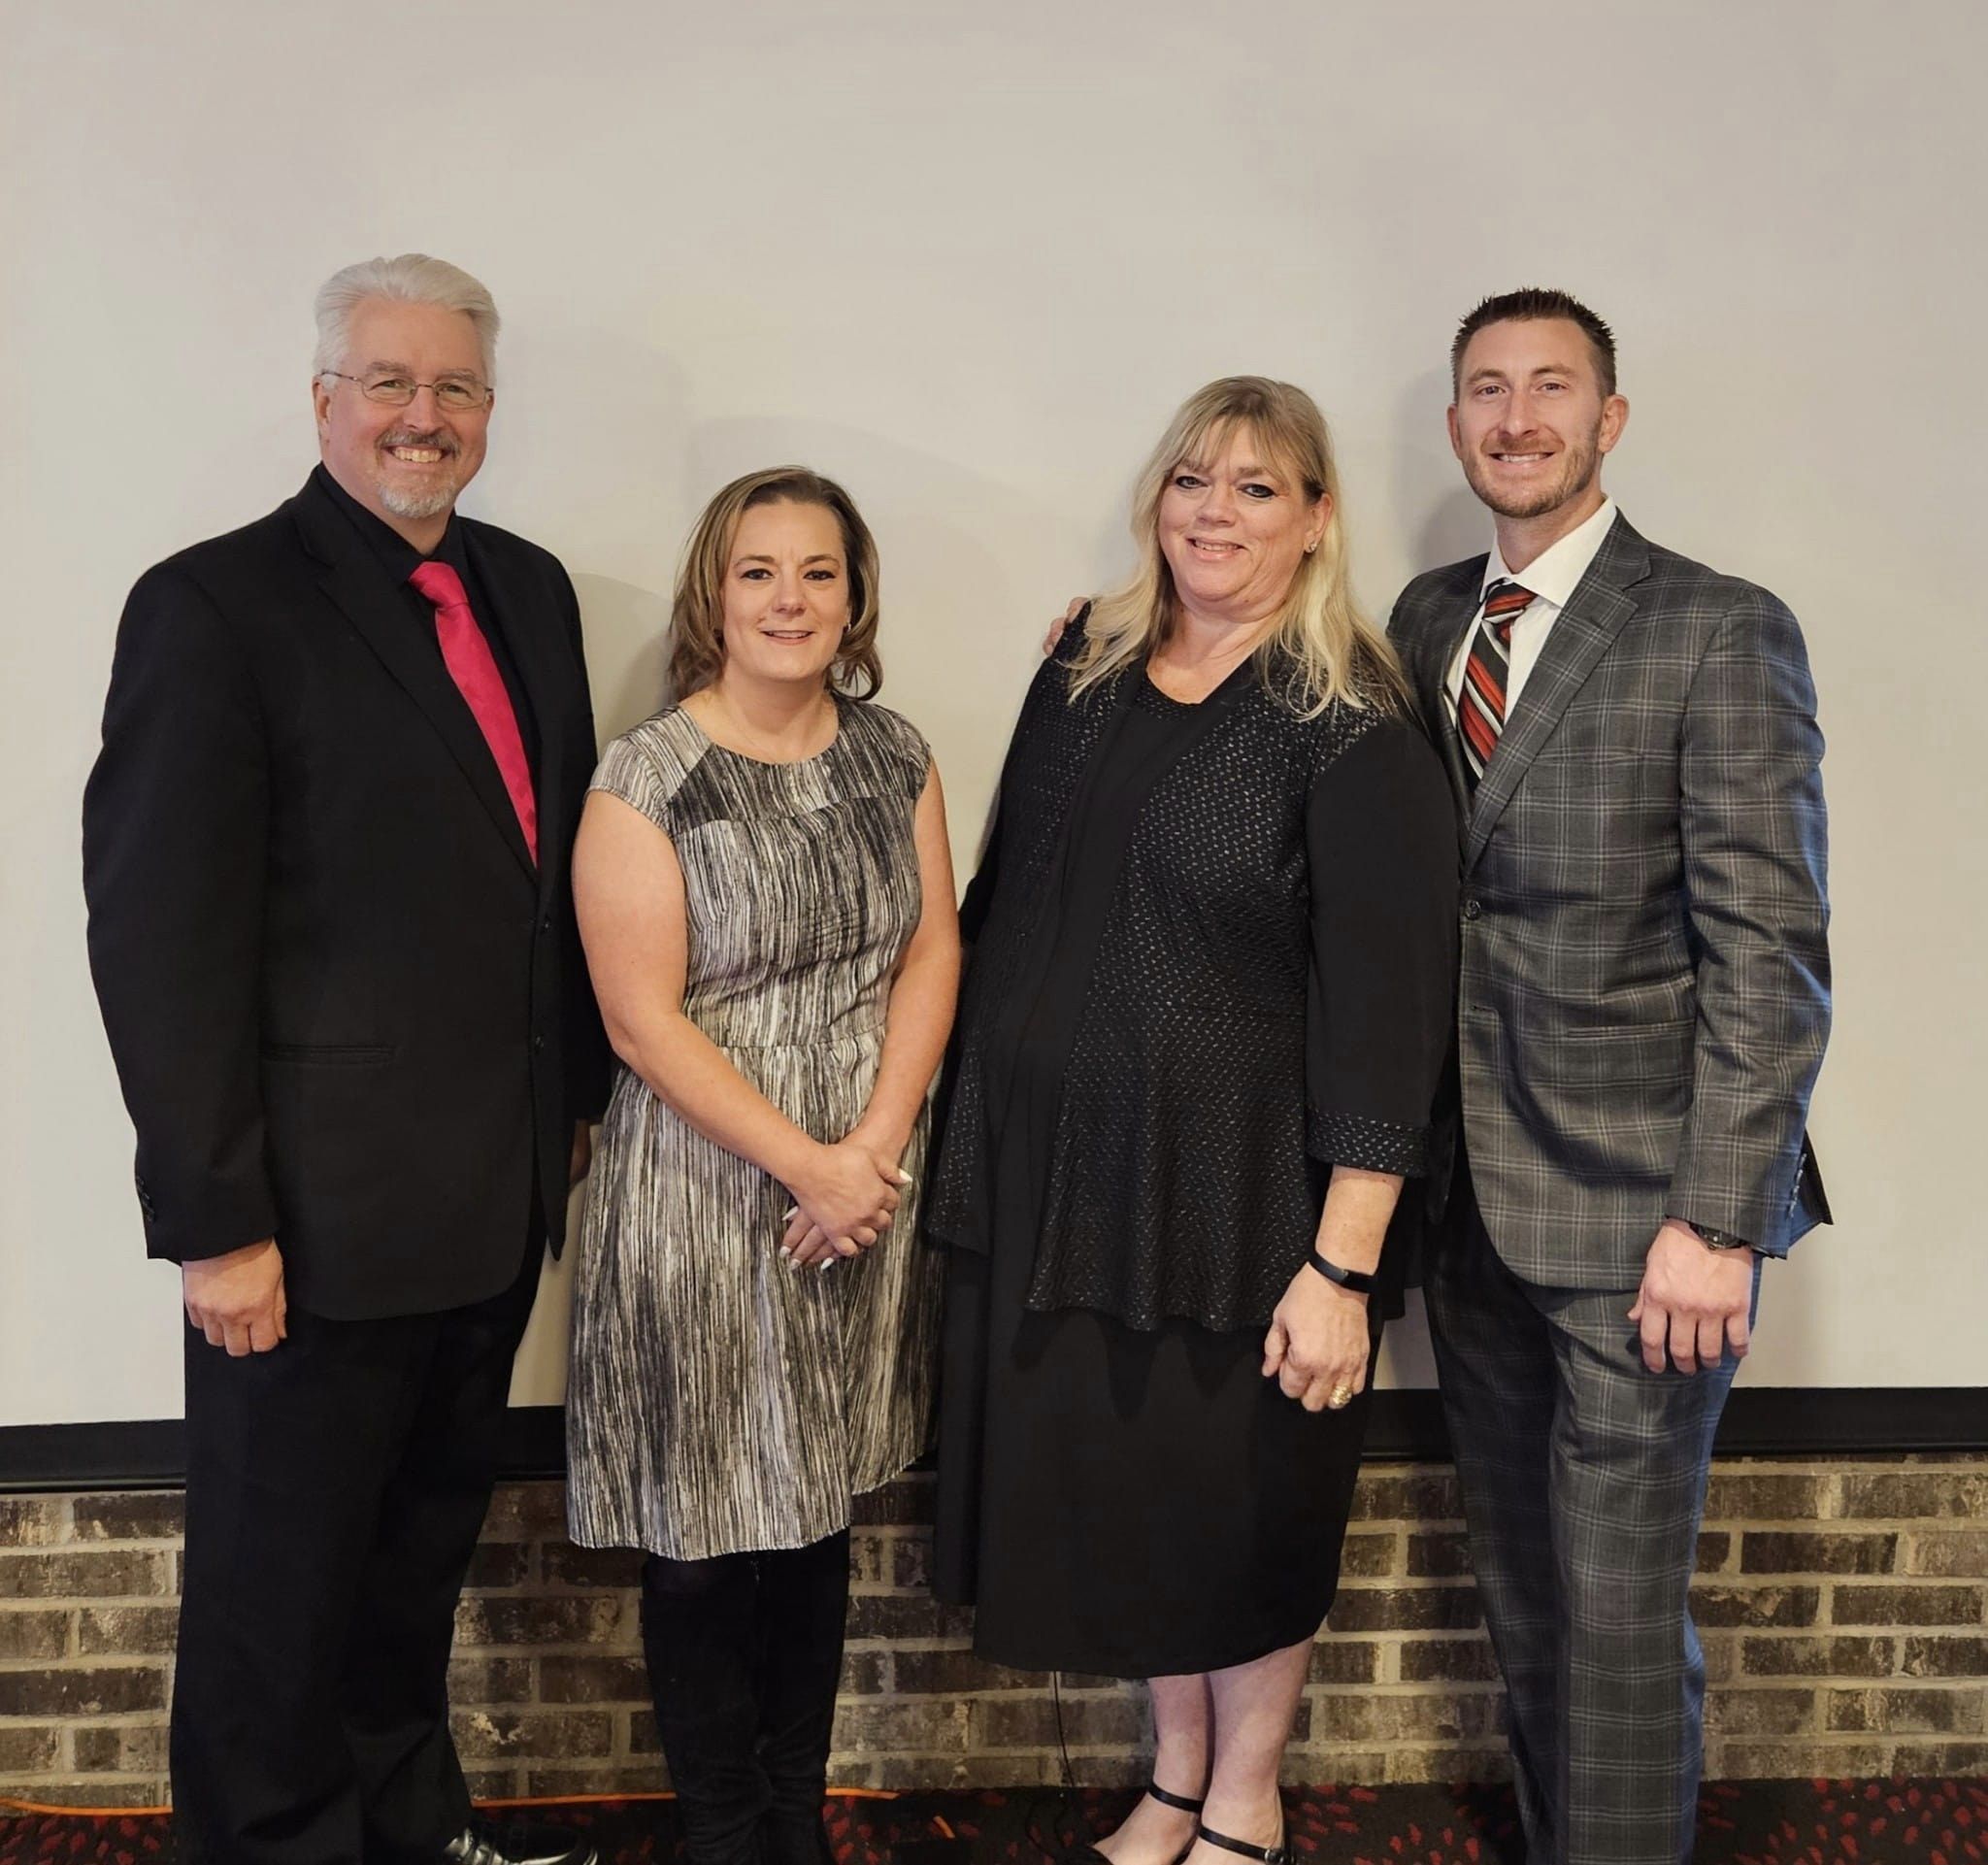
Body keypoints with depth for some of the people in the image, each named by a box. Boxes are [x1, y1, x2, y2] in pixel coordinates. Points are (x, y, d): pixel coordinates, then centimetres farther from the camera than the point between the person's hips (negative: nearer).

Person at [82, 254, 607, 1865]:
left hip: (498, 1191, 7)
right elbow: (160, 937, -15)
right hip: (322, 1211, -6)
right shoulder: (216, 607, -12)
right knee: (281, 1581, 12)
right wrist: (213, 1222, -16)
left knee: (425, 1541, 22)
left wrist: (579, 1098, 14)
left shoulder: (529, 590, 8)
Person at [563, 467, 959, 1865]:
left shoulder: (894, 755, 5)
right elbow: (643, 1020, -14)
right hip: (704, 1200, -4)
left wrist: (876, 1148, -11)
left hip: (866, 1188, 4)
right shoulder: (647, 782, -10)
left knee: (821, 1519, 16)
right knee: (711, 1538, 7)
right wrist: (808, 1167, -15)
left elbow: (933, 950, 1)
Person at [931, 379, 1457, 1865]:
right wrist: (969, 1123, 10)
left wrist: (1342, 1267, -20)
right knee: (1115, 1497, 17)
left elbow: (1386, 1014, -17)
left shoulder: (1354, 730, -13)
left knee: (1246, 1509, 12)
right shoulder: (1081, 672, 5)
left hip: (1242, 1189, -5)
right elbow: (1004, 906, 12)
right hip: (1054, 1177, 5)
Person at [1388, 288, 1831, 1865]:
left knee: (1618, 1610, 2)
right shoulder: (1427, 616, 10)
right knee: (1520, 1586, 18)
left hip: (1638, 1200, -5)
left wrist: (1717, 1218, -17)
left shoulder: (1721, 633, -8)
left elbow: (1770, 952, -13)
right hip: (1476, 1194, 6)